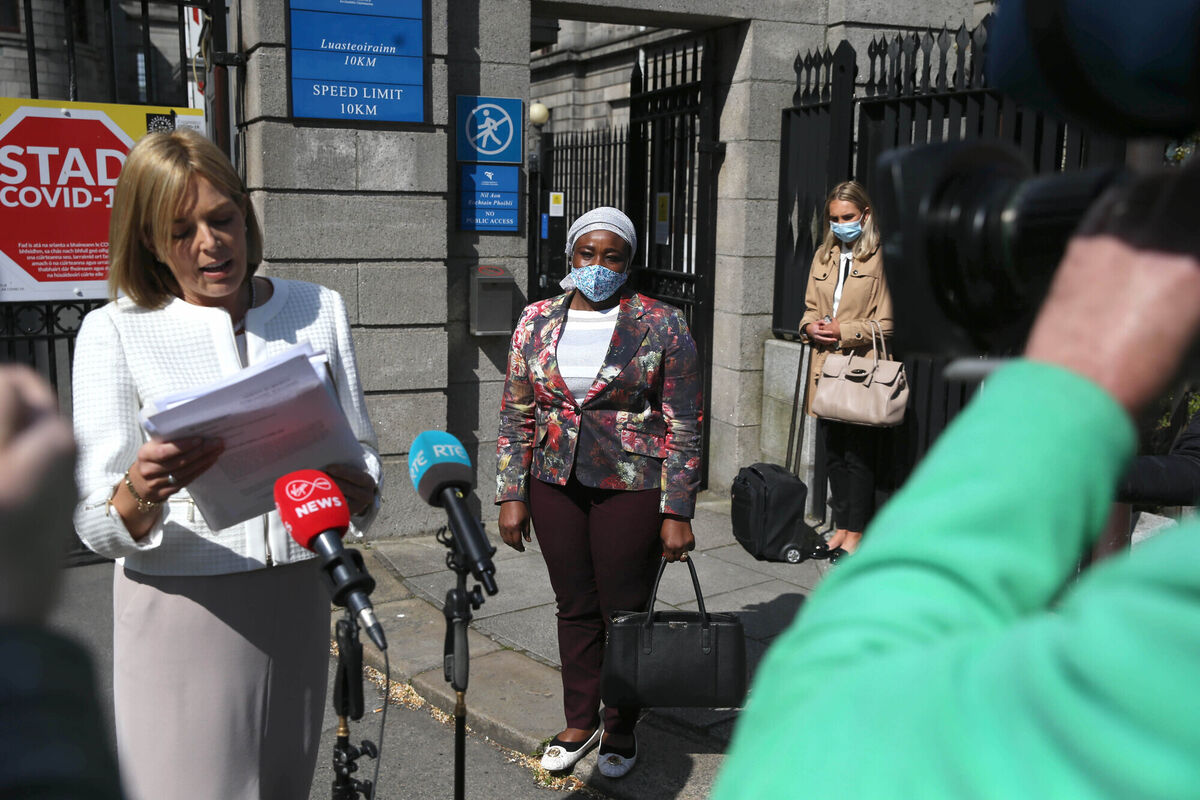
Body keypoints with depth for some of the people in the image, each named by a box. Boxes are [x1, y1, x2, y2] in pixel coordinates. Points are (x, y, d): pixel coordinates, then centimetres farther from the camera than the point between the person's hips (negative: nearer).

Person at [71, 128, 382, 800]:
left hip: (297, 597, 3)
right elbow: (98, 527, -9)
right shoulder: (115, 330, -4)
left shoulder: (318, 310, 5)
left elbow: (362, 452, 6)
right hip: (181, 605, -3)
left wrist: (356, 491, -17)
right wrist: (139, 495, -32)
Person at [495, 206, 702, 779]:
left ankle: (621, 732, 25)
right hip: (555, 484, 4)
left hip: (632, 487, -3)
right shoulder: (537, 321, 4)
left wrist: (677, 512, -11)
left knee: (625, 612, 5)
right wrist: (512, 496, 1)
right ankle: (579, 722, 32)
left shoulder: (661, 325, -6)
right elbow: (516, 415, 7)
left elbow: (684, 425, -7)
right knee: (574, 607, 14)